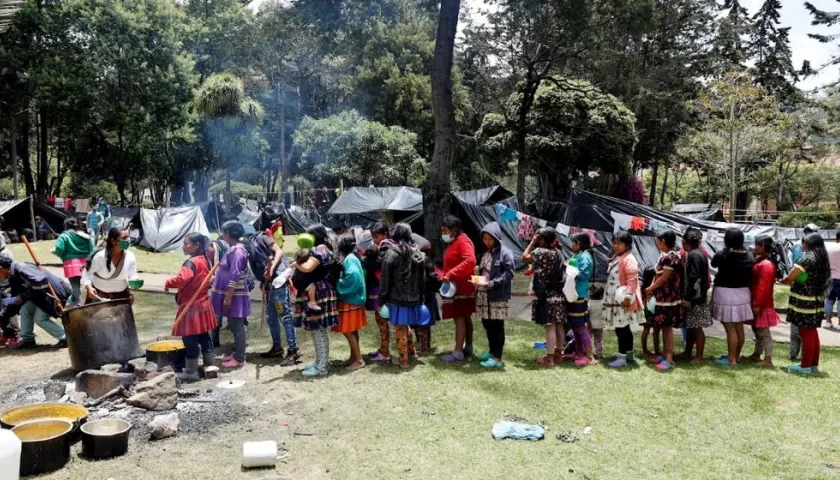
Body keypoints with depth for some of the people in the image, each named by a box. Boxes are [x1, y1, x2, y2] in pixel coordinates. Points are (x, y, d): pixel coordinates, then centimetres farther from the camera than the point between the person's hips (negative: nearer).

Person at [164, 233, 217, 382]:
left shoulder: (192, 262, -20)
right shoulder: (204, 260, 10)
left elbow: (182, 279, -35)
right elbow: (208, 279, 24)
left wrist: (168, 283, -19)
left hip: (191, 306, -10)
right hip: (203, 304, 10)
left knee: (190, 339, -2)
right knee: (204, 336, 16)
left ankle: (191, 372, 4)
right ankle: (209, 365, 24)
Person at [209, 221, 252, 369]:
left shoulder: (237, 250, -18)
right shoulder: (234, 249, 13)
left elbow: (235, 276, -22)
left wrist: (228, 297, -22)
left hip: (235, 295, -10)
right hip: (232, 294, 10)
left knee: (237, 327, -3)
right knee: (234, 326, 16)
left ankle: (239, 359, 3)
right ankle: (236, 354, 26)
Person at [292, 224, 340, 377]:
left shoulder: (319, 250, -15)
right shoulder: (319, 250, 18)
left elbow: (307, 268, -29)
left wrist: (296, 264, -10)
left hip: (318, 296, -11)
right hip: (317, 295, 11)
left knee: (319, 332, -4)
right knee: (317, 331, 16)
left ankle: (322, 367, 3)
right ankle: (320, 363, 26)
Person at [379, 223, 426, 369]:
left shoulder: (392, 253, -11)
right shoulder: (418, 252, 8)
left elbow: (385, 279, -10)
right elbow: (422, 278, 11)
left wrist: (382, 299, -4)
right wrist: (420, 298, 17)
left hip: (397, 298, -6)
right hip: (414, 297, 6)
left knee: (400, 329, 1)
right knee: (406, 326, 21)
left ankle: (404, 360, 6)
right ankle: (411, 352, 31)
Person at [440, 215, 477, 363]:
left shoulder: (463, 241, -15)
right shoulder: (452, 243, 16)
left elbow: (470, 261, -29)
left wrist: (451, 274, -29)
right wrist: (444, 275, 7)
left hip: (462, 287, -10)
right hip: (455, 287, 10)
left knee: (459, 318, -9)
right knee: (465, 317, 15)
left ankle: (458, 352, -8)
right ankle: (468, 348, 23)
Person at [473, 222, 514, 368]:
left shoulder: (505, 253, -10)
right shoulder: (485, 253, 14)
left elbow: (508, 274, -14)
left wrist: (490, 283, -22)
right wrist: (478, 279, 3)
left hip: (498, 295, -7)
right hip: (484, 295, 7)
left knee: (497, 326, -2)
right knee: (487, 324, 14)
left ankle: (497, 358, 4)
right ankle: (492, 352, 28)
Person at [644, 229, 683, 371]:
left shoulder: (670, 257, -18)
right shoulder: (665, 256, 12)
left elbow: (664, 278, -18)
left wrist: (650, 289, -7)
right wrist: (652, 289, 4)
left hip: (668, 297, -10)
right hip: (663, 297, 10)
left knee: (668, 327, -7)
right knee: (663, 327, 14)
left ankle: (669, 359, -3)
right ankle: (664, 355, 22)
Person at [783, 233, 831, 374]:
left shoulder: (807, 258, -13)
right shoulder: (823, 259, 12)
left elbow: (790, 277, -15)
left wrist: (783, 281, 5)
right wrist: (794, 281, 14)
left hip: (804, 301, -8)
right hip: (816, 300, 8)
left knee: (806, 333, -2)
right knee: (812, 332, 14)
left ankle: (805, 366, 4)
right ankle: (814, 364, 21)